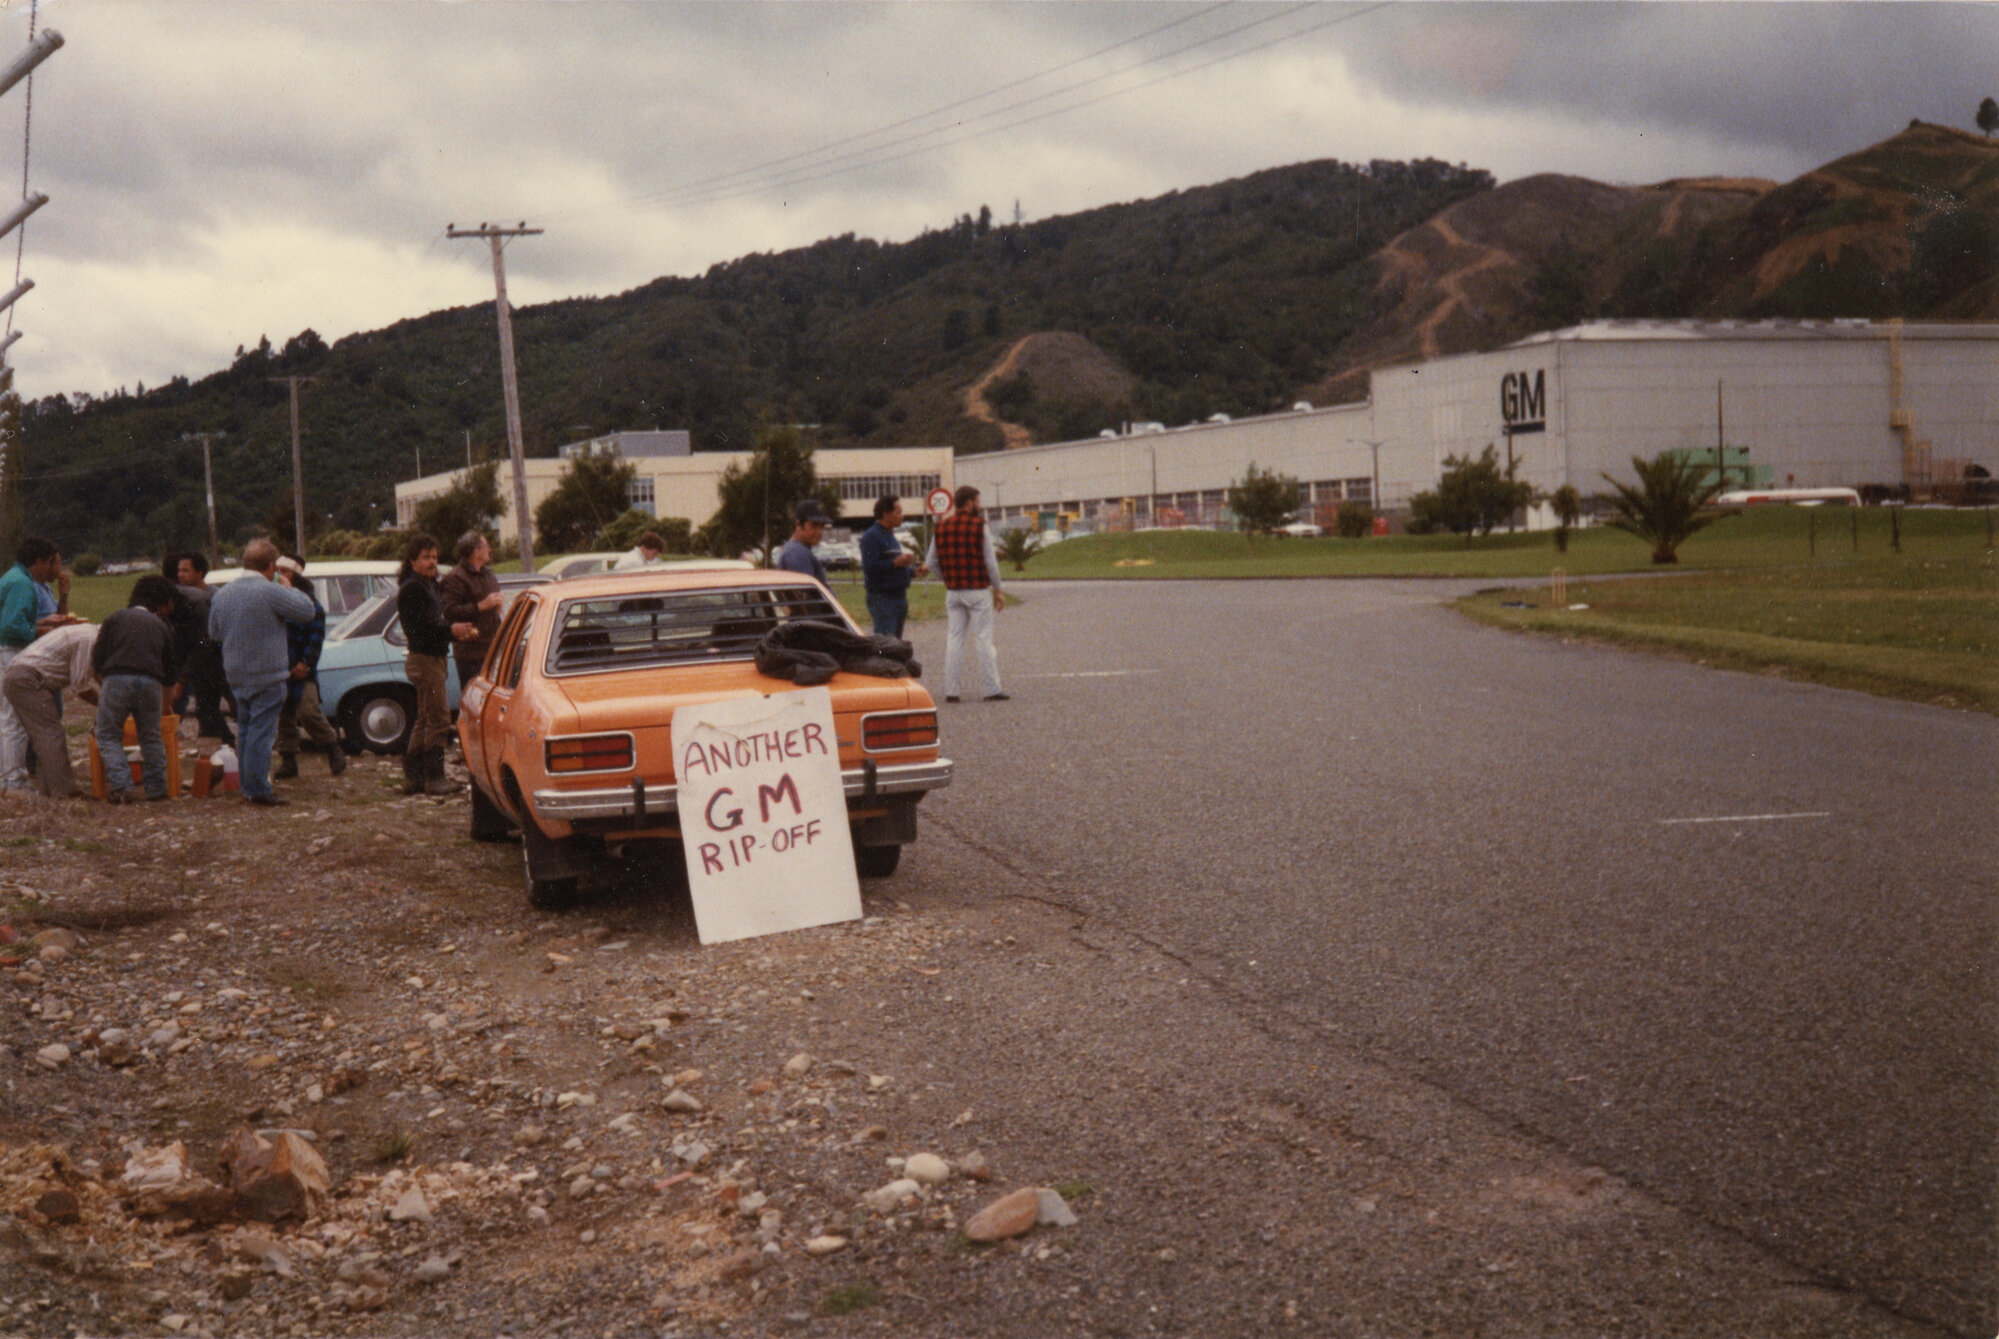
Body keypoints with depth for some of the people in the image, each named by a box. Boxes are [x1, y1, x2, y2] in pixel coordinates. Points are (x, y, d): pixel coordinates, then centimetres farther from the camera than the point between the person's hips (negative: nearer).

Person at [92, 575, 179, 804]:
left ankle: (120, 787, -2)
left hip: (117, 679, -2)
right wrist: (165, 709, 38)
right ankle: (156, 787, 16)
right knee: (151, 737, 18)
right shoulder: (161, 627, 23)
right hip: (150, 682, 2)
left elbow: (96, 660, 11)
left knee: (108, 736, 10)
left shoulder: (115, 619, 18)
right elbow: (169, 675, 27)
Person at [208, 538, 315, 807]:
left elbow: (213, 631, 20)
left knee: (245, 730, 16)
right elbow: (307, 611, -10)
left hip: (235, 675, 7)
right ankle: (259, 790, -7)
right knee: (262, 732, -6)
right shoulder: (270, 592, -15)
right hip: (267, 674, -7)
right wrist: (290, 590, 5)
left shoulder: (222, 594, 8)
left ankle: (246, 785, 21)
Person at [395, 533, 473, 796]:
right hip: (425, 659, -11)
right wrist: (451, 630, -30)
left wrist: (458, 631, 4)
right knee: (438, 720, -8)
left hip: (430, 658, 11)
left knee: (424, 721, 14)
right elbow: (419, 626, -23)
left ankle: (413, 777, 20)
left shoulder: (427, 586, 18)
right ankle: (434, 778, -4)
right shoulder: (411, 589, -13)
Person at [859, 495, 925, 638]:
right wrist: (896, 562, -21)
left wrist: (915, 572, 14)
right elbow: (870, 566, -22)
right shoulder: (871, 537, -10)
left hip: (899, 596, 10)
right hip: (882, 598, -10)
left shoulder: (891, 536, 21)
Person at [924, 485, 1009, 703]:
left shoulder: (941, 528, 5)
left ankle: (950, 690, 5)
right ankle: (992, 689, 1)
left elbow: (930, 562, 7)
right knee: (983, 639, -1)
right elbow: (990, 562, -9)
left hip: (953, 593, 4)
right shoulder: (979, 526, -9)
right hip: (978, 591, -4)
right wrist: (998, 590, 1)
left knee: (954, 639, 7)